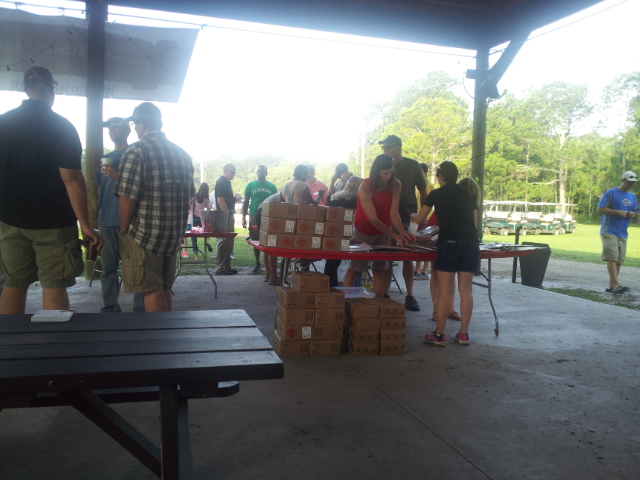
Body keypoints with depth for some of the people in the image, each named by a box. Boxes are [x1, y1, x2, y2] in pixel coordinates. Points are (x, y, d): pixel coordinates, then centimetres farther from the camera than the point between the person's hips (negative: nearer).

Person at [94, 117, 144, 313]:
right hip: (107, 222, 6)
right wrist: (94, 219, 16)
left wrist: (119, 176, -16)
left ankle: (140, 310, -3)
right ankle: (109, 308, 14)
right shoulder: (105, 159, 21)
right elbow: (99, 193, 22)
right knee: (108, 269, 7)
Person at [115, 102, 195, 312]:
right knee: (164, 287, 17)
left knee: (151, 289, 0)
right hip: (174, 235, 7)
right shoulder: (182, 153, 10)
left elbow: (127, 197, -17)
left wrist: (124, 230, -4)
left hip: (144, 234, -7)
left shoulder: (136, 151, -11)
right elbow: (189, 195, 14)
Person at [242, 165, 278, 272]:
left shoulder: (272, 186, 7)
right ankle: (257, 263, 17)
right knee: (255, 241, 5)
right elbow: (246, 202, 7)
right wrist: (243, 218, 0)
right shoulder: (250, 185, 6)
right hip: (254, 216, 0)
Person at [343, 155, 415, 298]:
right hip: (363, 231, -3)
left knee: (379, 269, 1)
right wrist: (395, 236, -36)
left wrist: (402, 232, -36)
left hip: (382, 232, 3)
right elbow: (373, 219, -30)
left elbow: (394, 212, -19)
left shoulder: (395, 185, -15)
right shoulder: (365, 188, -27)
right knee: (354, 268, 2)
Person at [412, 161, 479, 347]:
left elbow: (419, 220, 14)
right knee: (465, 290, 8)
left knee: (445, 291, -1)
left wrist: (412, 217, 36)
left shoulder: (436, 194, 7)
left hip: (449, 242, -4)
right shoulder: (466, 194, 17)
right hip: (471, 242, 4)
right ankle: (463, 333, 13)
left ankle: (439, 335, 4)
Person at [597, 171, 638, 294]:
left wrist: (633, 214, -2)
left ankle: (611, 285, 10)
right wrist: (618, 212, -16)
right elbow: (600, 209, -9)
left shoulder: (632, 197, 17)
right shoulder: (611, 193, -3)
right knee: (612, 258, -15)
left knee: (618, 260, 4)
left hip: (623, 234, 7)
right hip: (609, 232, -7)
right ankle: (615, 284, -19)